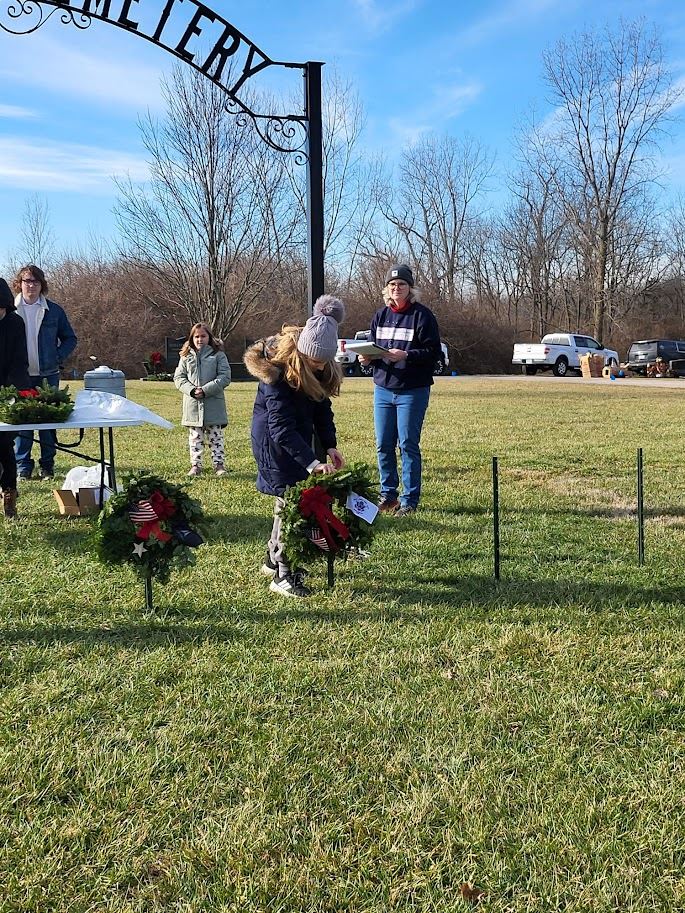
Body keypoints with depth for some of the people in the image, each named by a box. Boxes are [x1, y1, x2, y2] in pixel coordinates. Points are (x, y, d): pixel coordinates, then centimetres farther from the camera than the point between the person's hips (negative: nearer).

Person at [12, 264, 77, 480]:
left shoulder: (54, 311, 5)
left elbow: (70, 338, 12)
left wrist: (59, 357, -3)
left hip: (47, 374, 0)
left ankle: (47, 466, 13)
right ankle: (23, 466, 10)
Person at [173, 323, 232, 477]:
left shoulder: (218, 355, 0)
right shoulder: (186, 356, 7)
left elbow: (225, 377, -7)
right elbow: (179, 377, 6)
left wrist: (206, 390, -16)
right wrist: (191, 390, -12)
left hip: (213, 404, -2)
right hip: (193, 405, 2)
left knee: (215, 436, 5)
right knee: (195, 437, 8)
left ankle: (219, 464, 12)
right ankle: (196, 465, 14)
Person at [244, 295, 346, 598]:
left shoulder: (320, 368, -5)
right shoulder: (277, 372, -28)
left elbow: (322, 408, 4)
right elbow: (281, 427, -32)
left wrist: (329, 445, -8)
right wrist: (311, 462, -39)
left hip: (299, 435, 8)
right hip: (274, 440, -8)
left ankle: (274, 559, 29)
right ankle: (282, 576, -2)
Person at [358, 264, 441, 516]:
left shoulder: (422, 315, -6)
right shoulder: (380, 315, 11)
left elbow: (433, 352, -10)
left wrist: (406, 356, -22)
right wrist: (368, 357, -4)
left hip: (412, 391, -5)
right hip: (383, 389, 5)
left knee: (408, 445, -1)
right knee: (383, 445, 9)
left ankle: (410, 500, 8)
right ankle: (388, 495, 23)